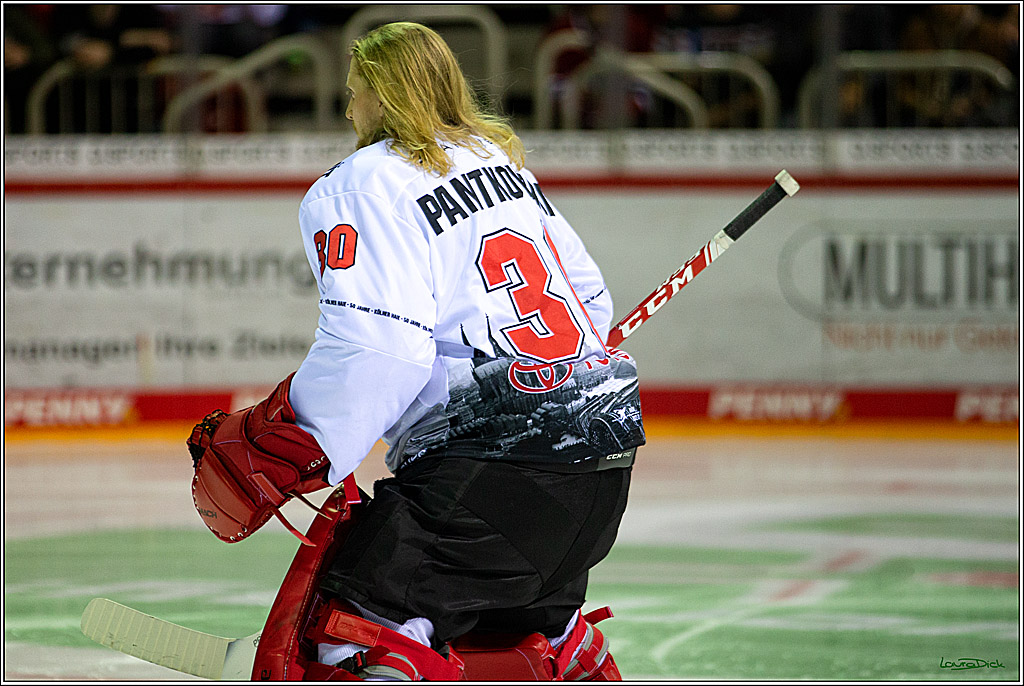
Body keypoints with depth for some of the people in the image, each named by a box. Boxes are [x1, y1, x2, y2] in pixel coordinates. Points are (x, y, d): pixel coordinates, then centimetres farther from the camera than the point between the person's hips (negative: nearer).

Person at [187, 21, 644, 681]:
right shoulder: (503, 160, 19)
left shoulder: (362, 186, -6)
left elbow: (375, 350, -18)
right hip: (607, 446, 9)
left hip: (498, 452, -9)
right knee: (527, 609, 32)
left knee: (366, 620, -13)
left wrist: (275, 457, -12)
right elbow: (591, 296, 25)